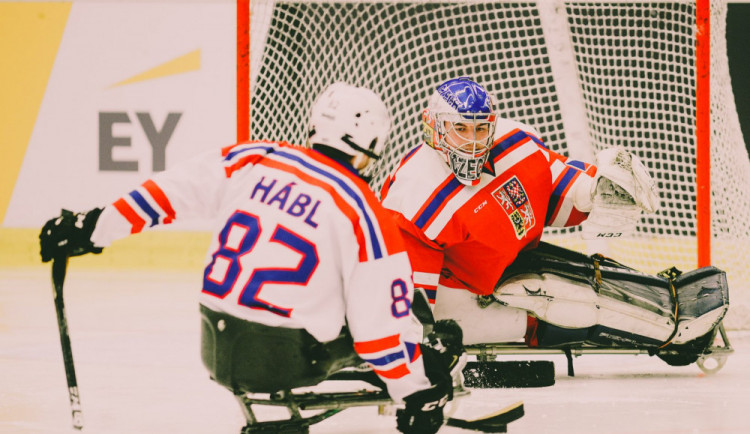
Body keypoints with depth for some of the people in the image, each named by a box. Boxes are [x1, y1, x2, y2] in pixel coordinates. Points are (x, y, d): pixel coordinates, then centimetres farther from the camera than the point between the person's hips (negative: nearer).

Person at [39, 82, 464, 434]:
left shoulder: (254, 160, 2)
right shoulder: (367, 214, -10)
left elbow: (169, 191, 4)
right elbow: (381, 322, -11)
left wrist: (93, 227, 13)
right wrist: (413, 394, -2)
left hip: (216, 351, 5)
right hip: (286, 360, -5)